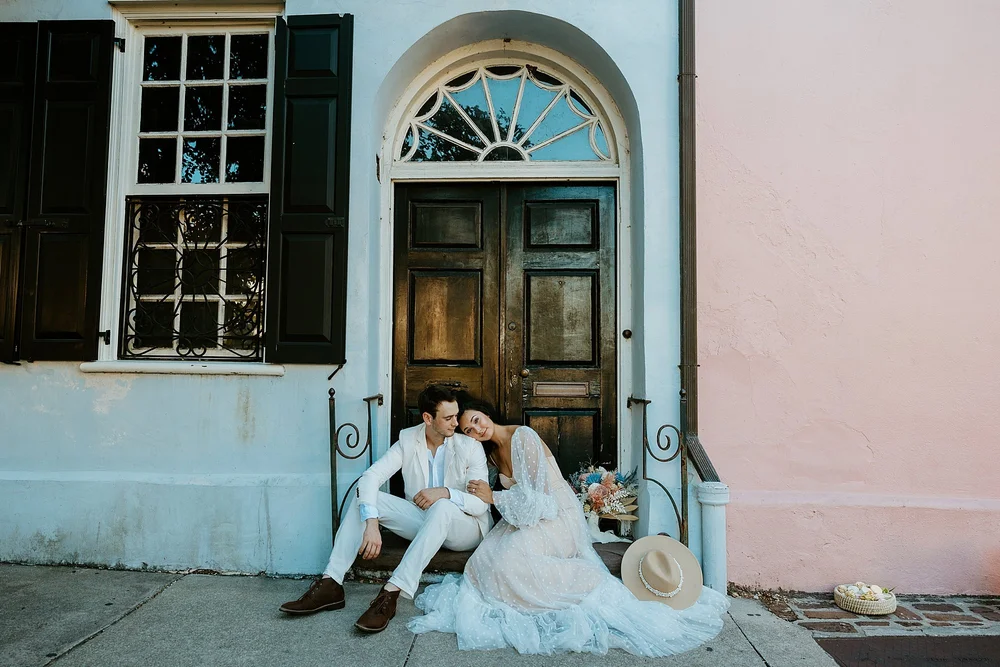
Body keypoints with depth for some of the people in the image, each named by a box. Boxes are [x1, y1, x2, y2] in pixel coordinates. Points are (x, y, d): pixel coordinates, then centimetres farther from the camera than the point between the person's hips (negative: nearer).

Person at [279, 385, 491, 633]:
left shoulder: (470, 447, -13)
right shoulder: (408, 439, -6)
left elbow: (481, 503, -16)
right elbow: (371, 476, -17)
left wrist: (446, 492, -33)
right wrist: (371, 523, -32)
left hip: (464, 527, -4)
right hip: (422, 520, 4)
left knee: (442, 507, -39)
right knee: (364, 496, -15)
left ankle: (391, 593, -40)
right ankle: (330, 584, -20)